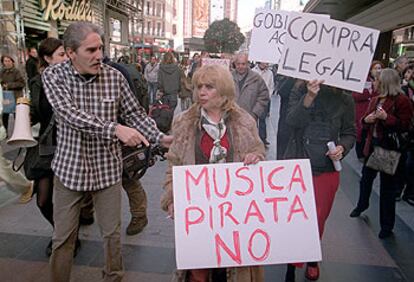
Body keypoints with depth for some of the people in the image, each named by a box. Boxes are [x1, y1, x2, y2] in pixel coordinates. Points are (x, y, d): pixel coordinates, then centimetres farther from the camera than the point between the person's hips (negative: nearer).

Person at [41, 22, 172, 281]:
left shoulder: (115, 77, -6)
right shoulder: (54, 76, -9)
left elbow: (134, 113, 2)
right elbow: (70, 114, -24)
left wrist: (160, 137, -12)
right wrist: (115, 129, -34)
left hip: (107, 168, 1)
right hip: (70, 168, 0)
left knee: (112, 233, 14)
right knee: (63, 237, 12)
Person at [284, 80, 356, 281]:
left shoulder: (345, 99, -2)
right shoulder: (301, 89, -5)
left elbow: (349, 132, 8)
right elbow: (292, 121, -17)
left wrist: (342, 147, -12)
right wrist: (309, 97, -30)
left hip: (327, 170, 1)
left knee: (317, 220, 13)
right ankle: (291, 262, 28)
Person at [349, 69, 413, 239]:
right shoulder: (375, 100, 9)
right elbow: (365, 120, 18)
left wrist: (386, 117, -27)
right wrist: (367, 119, -4)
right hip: (373, 145, 7)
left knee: (387, 187, 3)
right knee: (366, 178, 21)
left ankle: (387, 225, 18)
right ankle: (362, 204, 48)